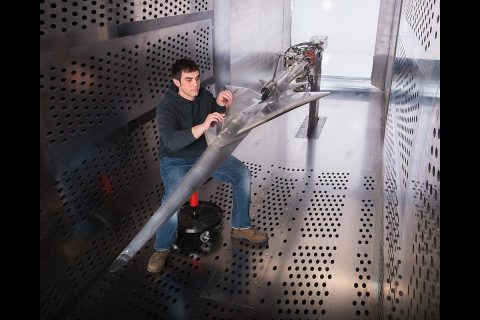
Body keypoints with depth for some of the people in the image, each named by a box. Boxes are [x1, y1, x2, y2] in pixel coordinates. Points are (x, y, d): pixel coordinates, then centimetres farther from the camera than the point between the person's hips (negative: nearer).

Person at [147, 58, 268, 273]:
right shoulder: (166, 107, -21)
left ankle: (240, 227, 8)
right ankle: (162, 249, -9)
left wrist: (220, 105, -13)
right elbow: (171, 141, -36)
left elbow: (217, 122, 10)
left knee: (242, 172, -9)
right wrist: (203, 126, -48)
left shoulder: (203, 94, -4)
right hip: (175, 161, -6)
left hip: (202, 154, 6)